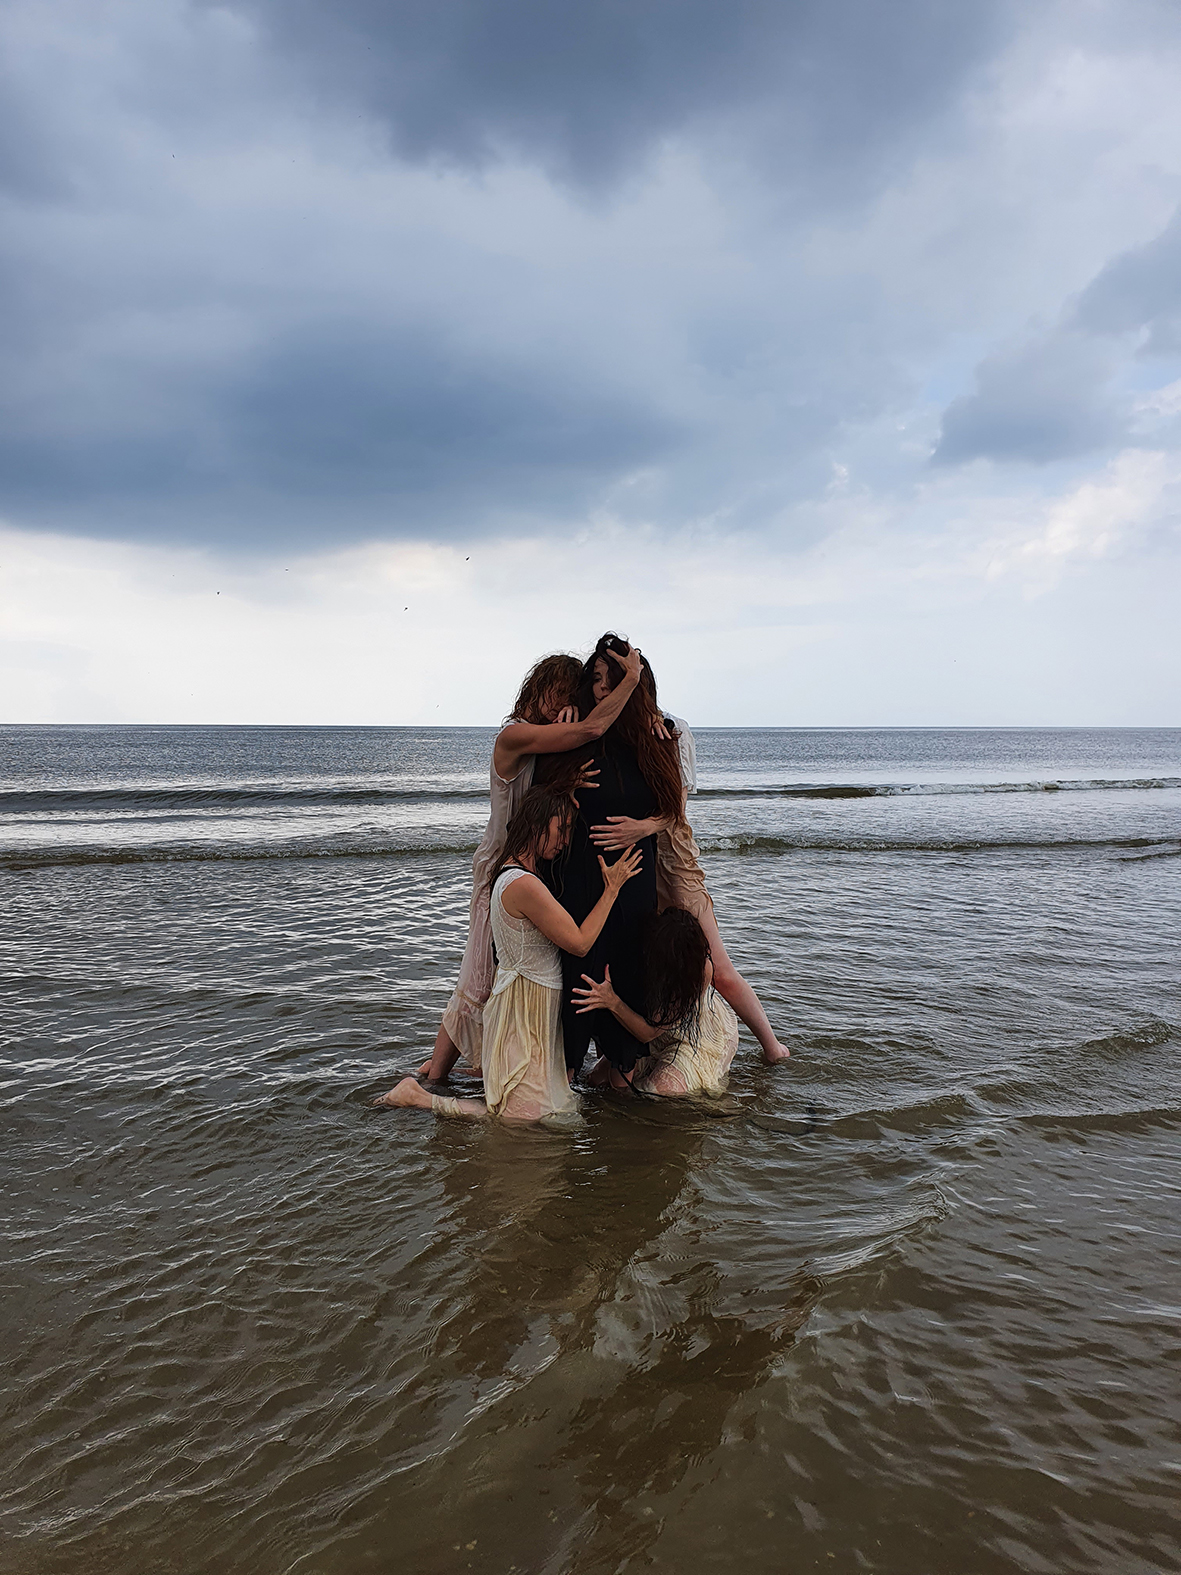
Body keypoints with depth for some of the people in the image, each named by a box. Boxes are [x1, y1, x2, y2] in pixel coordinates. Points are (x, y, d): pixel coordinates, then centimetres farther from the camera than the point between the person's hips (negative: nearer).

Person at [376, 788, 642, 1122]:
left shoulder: (511, 873, 8)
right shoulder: (524, 884, -24)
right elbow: (580, 943, -17)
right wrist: (612, 888, -9)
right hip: (524, 1009, -10)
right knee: (529, 1119, -5)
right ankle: (416, 1097, 2)